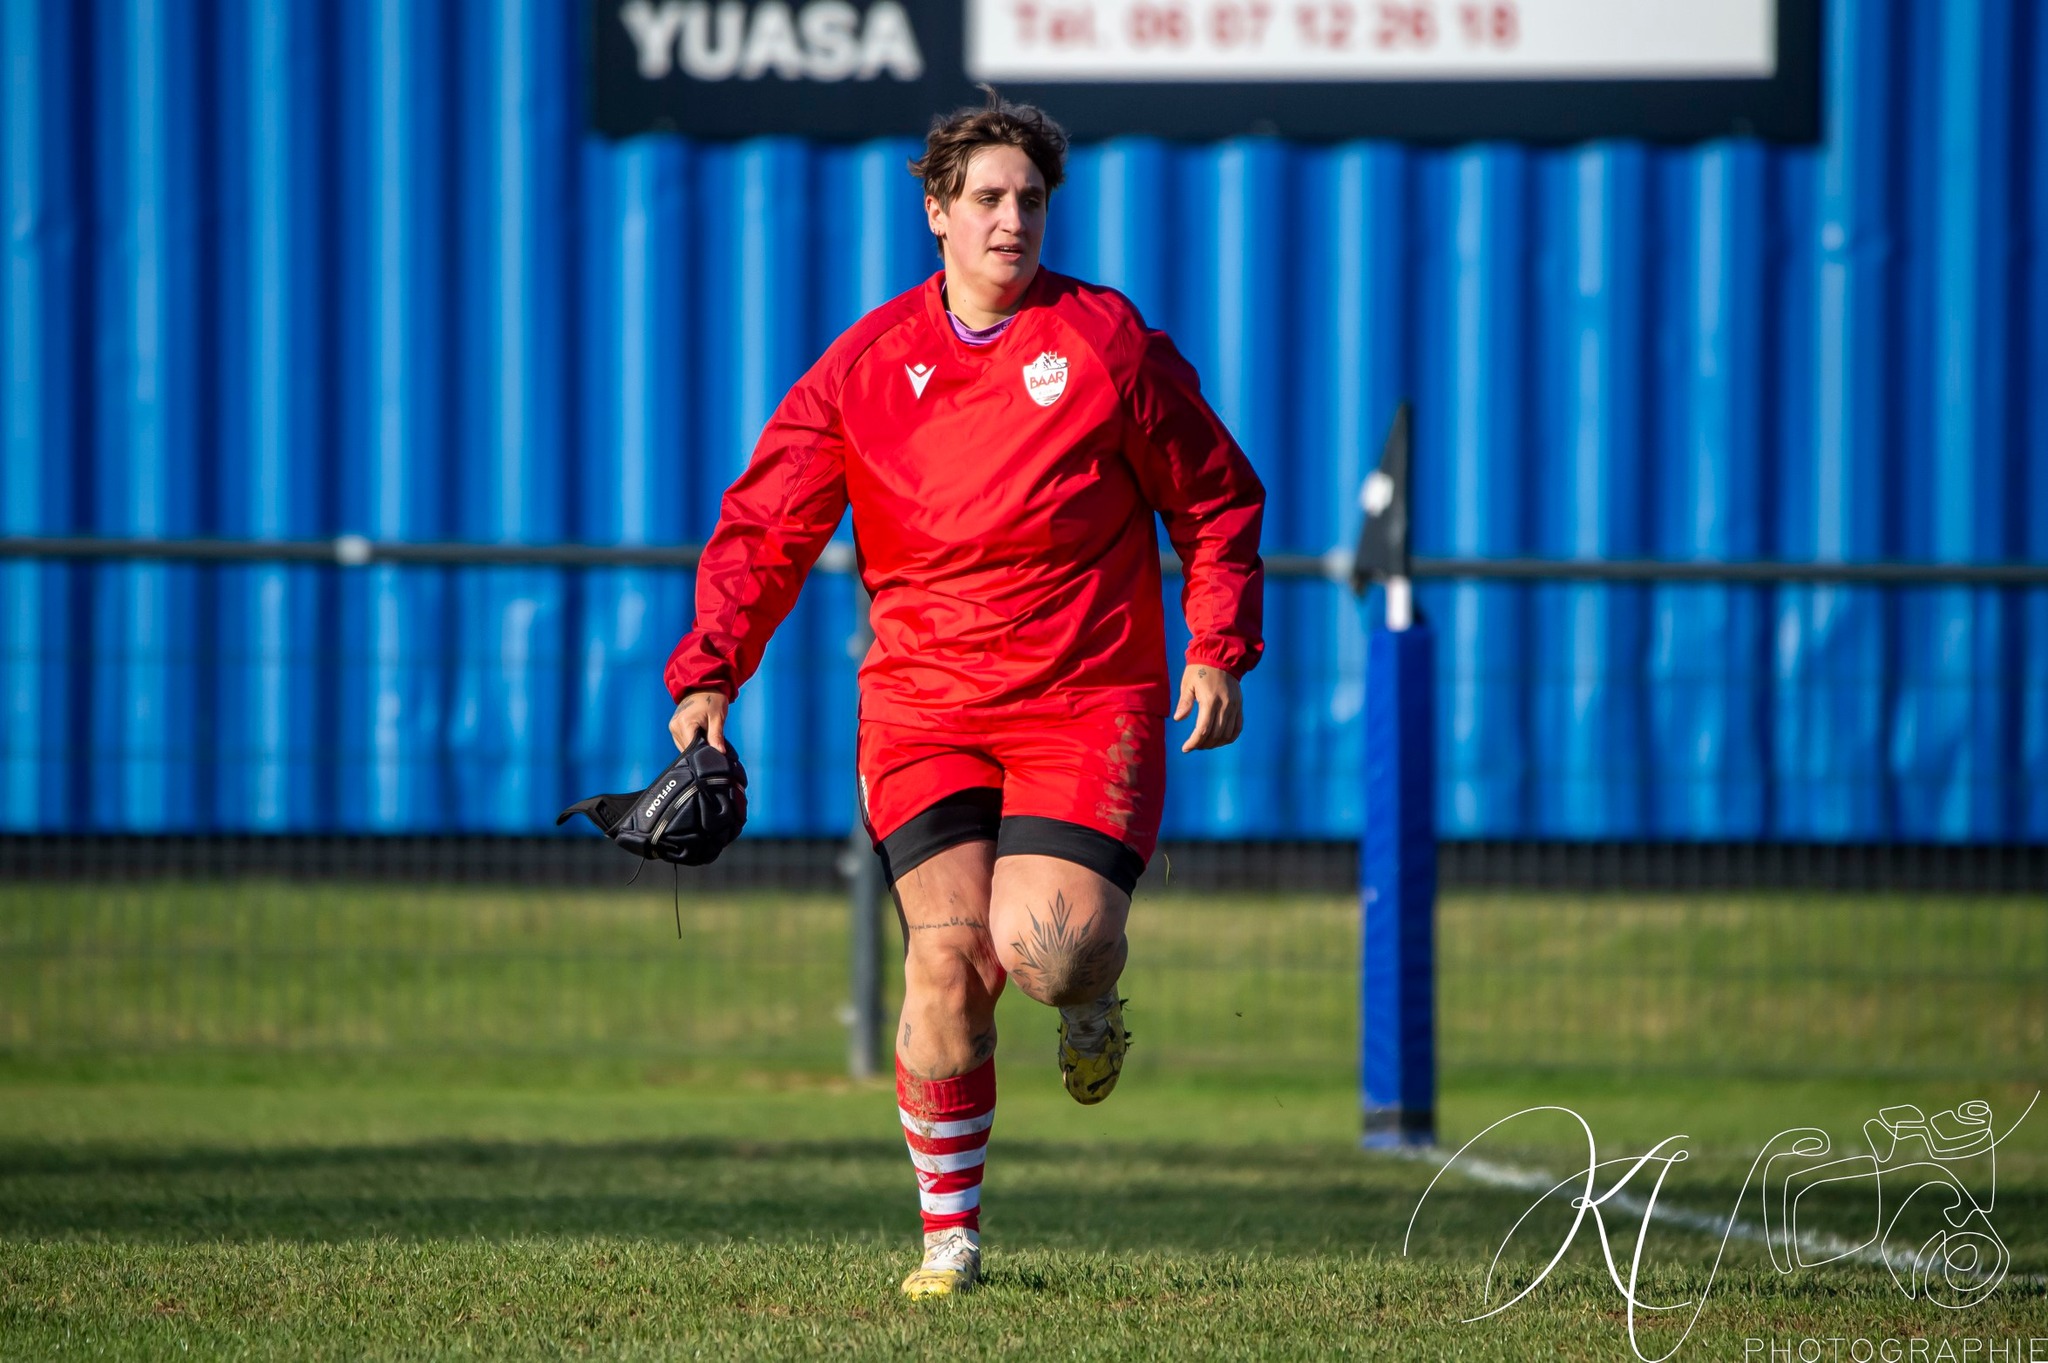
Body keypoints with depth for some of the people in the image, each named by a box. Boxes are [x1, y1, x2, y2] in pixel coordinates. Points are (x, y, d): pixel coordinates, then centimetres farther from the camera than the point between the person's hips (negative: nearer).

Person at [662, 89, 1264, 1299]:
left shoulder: (1108, 342, 1)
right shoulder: (864, 369, 3)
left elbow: (1216, 497, 8)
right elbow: (764, 529, 5)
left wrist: (1218, 650, -2)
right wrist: (710, 675, -7)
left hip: (1089, 700, -1)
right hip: (924, 702, 1)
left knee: (1046, 949, -19)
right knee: (948, 947, -13)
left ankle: (1094, 994, 21)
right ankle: (951, 1232, 2)